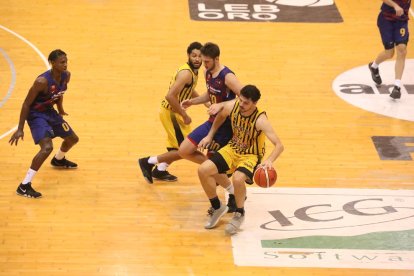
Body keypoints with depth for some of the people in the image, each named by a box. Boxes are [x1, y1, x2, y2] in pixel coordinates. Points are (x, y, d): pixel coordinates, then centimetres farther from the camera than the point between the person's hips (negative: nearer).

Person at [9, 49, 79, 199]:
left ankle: (58, 160, 57)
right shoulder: (42, 81, -31)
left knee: (73, 138, 22)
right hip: (36, 115, -8)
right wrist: (20, 129, -22)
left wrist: (60, 110, 26)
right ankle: (24, 186, -22)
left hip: (50, 111, 8)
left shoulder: (66, 76, -9)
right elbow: (26, 103, -23)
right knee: (47, 147, -27)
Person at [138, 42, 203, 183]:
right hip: (171, 112, -10)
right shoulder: (186, 73, -25)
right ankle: (149, 162, 2)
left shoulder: (193, 71, 5)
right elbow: (170, 96, -33)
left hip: (175, 112, 10)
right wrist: (184, 116, -23)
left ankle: (160, 170, 41)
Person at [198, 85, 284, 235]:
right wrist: (210, 136, 11)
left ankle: (239, 214, -6)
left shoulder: (260, 120, -28)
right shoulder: (231, 106, -14)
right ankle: (217, 207, 11)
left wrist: (269, 160, -48)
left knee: (238, 178, -35)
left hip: (251, 156, -5)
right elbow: (220, 117, 13)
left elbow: (279, 145, -31)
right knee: (203, 170, -12)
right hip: (232, 149, 5)